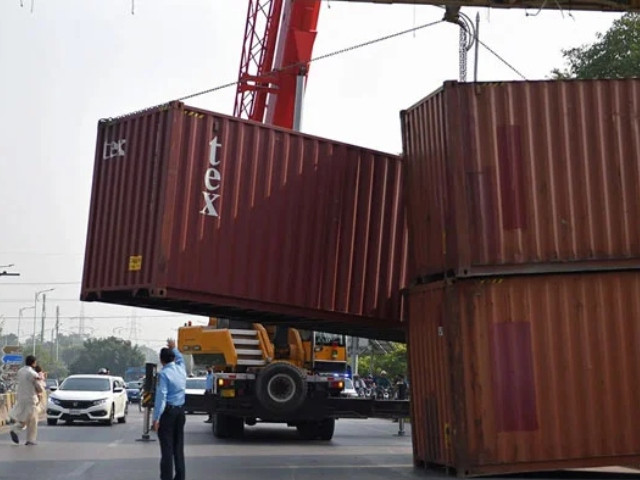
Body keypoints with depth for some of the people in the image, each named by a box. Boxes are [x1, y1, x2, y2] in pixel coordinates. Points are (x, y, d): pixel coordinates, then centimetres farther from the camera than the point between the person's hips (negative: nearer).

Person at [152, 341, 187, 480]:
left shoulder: (164, 373, -13)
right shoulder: (181, 369, 7)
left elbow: (161, 396, -17)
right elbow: (180, 358, 33)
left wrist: (156, 418, -16)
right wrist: (174, 348, 47)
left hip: (168, 411, -7)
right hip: (180, 411, 7)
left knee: (167, 447, -6)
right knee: (178, 445, 13)